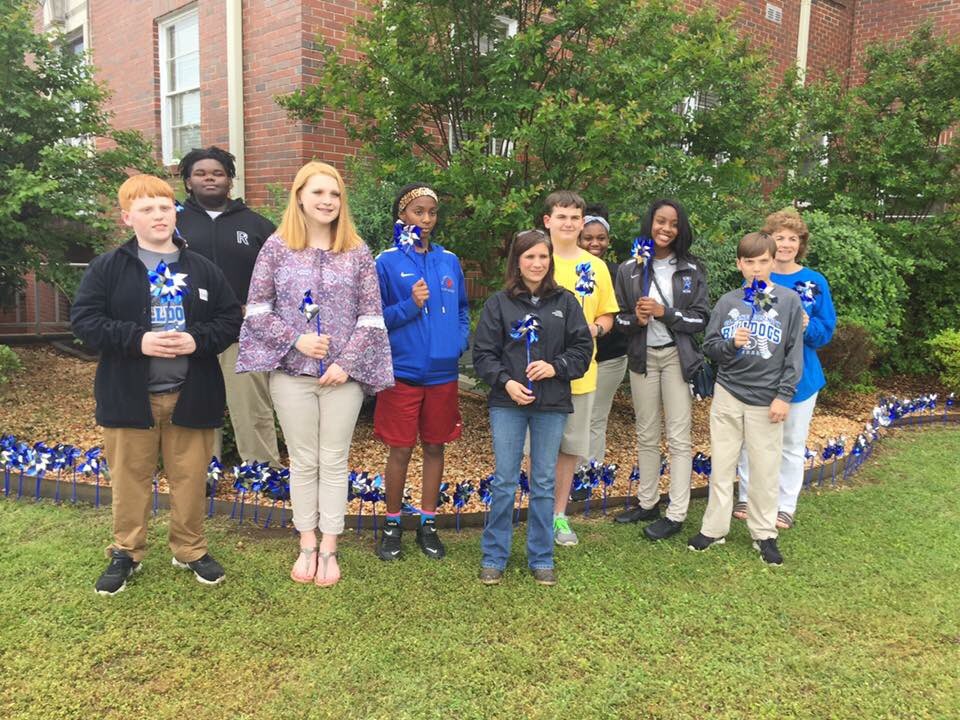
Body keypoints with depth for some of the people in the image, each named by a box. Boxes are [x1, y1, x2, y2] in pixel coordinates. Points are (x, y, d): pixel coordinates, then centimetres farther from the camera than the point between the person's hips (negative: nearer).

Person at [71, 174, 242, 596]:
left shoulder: (203, 269, 5)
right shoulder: (107, 268, -1)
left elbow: (230, 319, 4)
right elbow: (84, 319, -5)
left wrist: (198, 340, -14)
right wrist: (137, 340, -18)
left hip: (191, 395, 1)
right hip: (128, 395, -1)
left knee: (191, 479, 10)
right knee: (129, 479, 10)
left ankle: (190, 549, 28)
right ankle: (126, 552, 28)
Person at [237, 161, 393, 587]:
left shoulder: (357, 252, 2)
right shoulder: (276, 248, 1)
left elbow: (371, 316, 0)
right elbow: (257, 309, 1)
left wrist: (347, 363, -9)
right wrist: (296, 340, -12)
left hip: (343, 375, 0)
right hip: (291, 372, 0)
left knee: (334, 461, 8)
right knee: (304, 461, 10)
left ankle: (329, 548, 20)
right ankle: (307, 545, 24)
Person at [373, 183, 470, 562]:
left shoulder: (450, 261, 8)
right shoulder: (387, 262, -4)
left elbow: (462, 310, 16)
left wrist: (460, 341, -1)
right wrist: (410, 305, -19)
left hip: (443, 373, 4)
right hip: (403, 372, -3)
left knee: (435, 447, 11)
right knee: (400, 450, 4)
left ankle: (428, 524, 26)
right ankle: (392, 524, 23)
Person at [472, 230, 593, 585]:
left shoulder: (565, 302, 4)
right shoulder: (499, 303, 0)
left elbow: (583, 348, 4)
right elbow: (483, 353, 0)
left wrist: (556, 367, -12)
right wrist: (505, 382, -14)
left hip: (551, 405, 1)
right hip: (508, 403, -1)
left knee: (544, 483, 10)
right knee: (504, 482, 5)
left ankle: (541, 558, 23)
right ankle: (494, 557, 19)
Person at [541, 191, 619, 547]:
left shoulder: (596, 267, 6)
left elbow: (607, 315, 13)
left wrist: (596, 328, -8)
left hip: (581, 373, 3)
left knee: (571, 447, 12)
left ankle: (560, 514, 27)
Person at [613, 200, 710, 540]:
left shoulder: (692, 270, -1)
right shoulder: (630, 269, 4)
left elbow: (701, 318, -3)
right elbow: (620, 317, 6)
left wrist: (664, 312, -16)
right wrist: (637, 320, -15)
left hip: (678, 357, -2)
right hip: (643, 356, 3)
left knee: (678, 438, -1)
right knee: (646, 436, 12)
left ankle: (676, 514, 6)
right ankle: (647, 503, 25)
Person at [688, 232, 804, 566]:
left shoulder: (788, 300, -1)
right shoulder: (727, 302, 4)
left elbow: (795, 352, -1)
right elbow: (709, 347, 4)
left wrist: (784, 395, -6)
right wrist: (731, 344, -17)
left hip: (767, 399, -1)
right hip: (728, 395, 2)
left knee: (766, 470, 6)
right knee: (721, 466, 9)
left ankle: (764, 533, 22)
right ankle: (713, 528, 21)